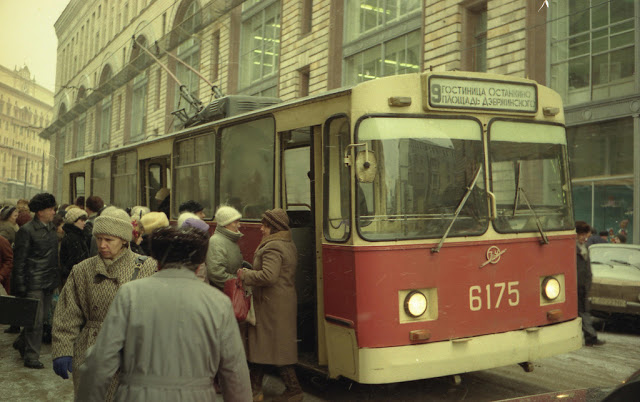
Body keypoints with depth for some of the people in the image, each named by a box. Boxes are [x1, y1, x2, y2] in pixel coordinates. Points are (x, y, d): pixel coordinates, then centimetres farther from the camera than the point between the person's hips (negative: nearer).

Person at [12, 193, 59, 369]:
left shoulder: (51, 228, 12)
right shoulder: (27, 230, -10)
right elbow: (19, 260, -10)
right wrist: (21, 286, -12)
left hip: (49, 282, 7)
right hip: (34, 282, -7)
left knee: (43, 316, 13)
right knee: (35, 320, -4)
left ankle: (21, 342, 34)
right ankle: (31, 357, 7)